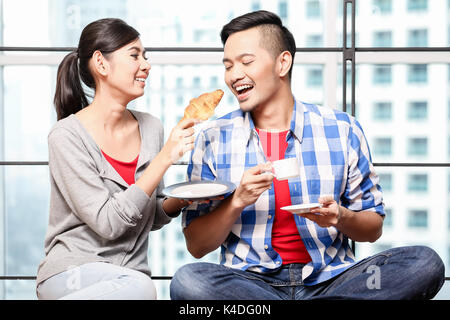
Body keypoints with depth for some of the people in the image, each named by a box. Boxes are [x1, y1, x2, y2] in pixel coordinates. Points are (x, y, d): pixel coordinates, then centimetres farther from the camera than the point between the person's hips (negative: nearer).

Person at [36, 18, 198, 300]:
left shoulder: (150, 128, 6)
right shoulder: (67, 136, -11)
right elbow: (108, 223, -18)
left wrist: (181, 200, -6)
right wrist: (164, 159, -21)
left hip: (130, 274, 3)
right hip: (71, 273, -3)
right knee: (140, 287, -33)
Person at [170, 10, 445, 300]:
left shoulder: (342, 129, 4)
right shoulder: (213, 140, 4)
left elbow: (373, 228, 9)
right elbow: (196, 246, 3)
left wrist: (341, 218, -13)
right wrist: (237, 201, -15)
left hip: (328, 280, 1)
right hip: (249, 282, -1)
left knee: (426, 263, -24)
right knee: (187, 280, -34)